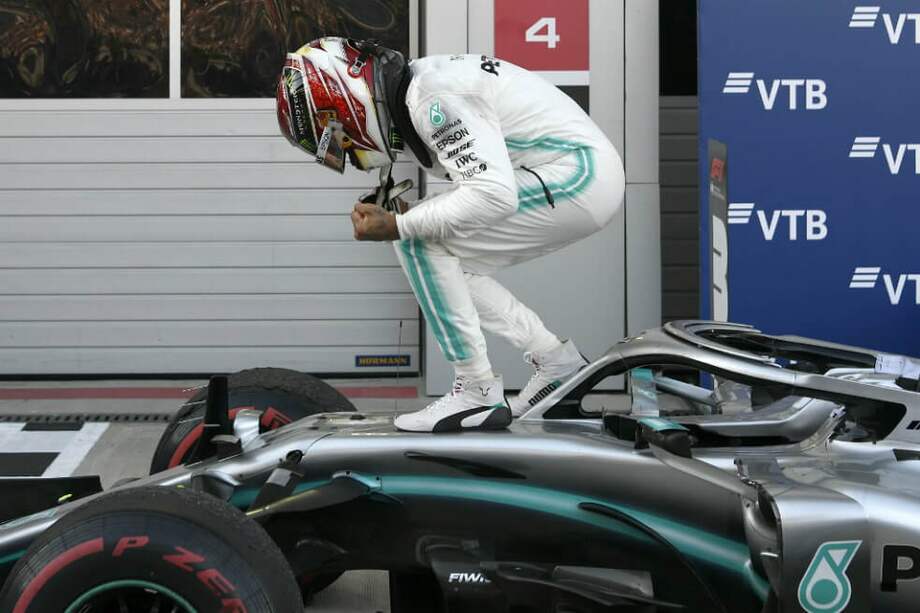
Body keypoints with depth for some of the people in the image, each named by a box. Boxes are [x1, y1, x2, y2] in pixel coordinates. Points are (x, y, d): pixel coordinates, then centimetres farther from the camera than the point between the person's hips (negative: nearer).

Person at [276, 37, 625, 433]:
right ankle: (556, 362, 16)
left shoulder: (433, 98, -20)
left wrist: (396, 226, -21)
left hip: (577, 175, -10)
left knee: (418, 239, -12)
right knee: (441, 264, 13)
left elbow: (494, 195, -28)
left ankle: (478, 392, -9)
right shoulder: (416, 84, 12)